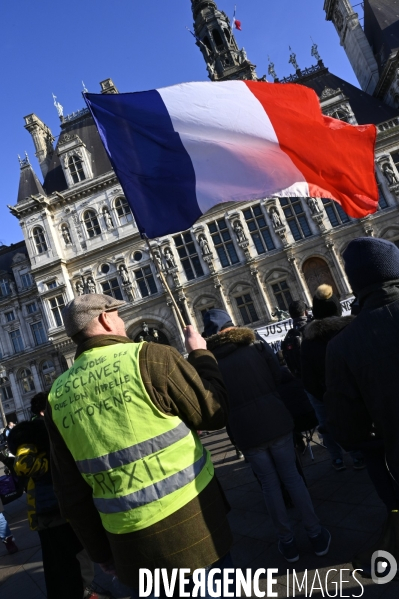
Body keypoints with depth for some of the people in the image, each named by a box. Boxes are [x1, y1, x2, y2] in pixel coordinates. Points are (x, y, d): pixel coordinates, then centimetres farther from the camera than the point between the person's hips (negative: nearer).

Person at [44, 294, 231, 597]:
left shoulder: (58, 396, 0)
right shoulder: (150, 357, -16)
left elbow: (71, 491, 6)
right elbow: (215, 412, -7)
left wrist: (101, 551, 18)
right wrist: (200, 354, 7)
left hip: (129, 544, 4)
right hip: (190, 524, -4)